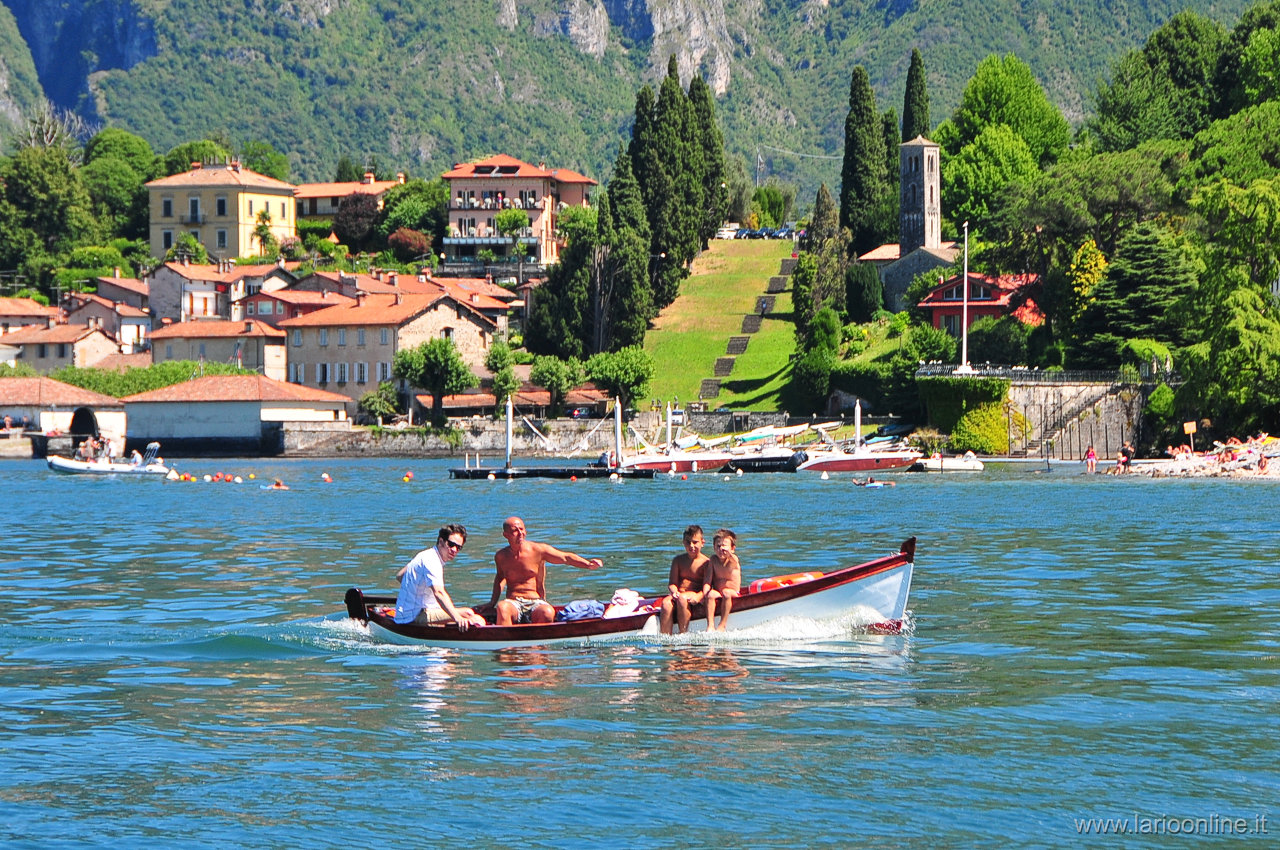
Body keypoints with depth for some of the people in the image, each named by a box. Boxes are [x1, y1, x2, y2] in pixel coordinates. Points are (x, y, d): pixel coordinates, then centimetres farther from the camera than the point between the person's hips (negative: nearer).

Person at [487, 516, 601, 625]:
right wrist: (493, 602, 22)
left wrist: (588, 564, -13)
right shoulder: (501, 556, 9)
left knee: (547, 613, -37)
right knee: (502, 608, -36)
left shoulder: (538, 550, 0)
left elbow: (566, 557, 2)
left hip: (536, 603, -1)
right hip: (513, 603, 1)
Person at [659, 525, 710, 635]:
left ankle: (683, 633, -30)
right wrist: (674, 592, -16)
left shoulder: (706, 562, 2)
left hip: (695, 594, -3)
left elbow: (707, 585, -8)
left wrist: (699, 596, -29)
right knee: (666, 603, -32)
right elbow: (672, 583, 8)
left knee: (682, 598, -38)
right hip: (679, 593, 3)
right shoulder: (678, 560, 14)